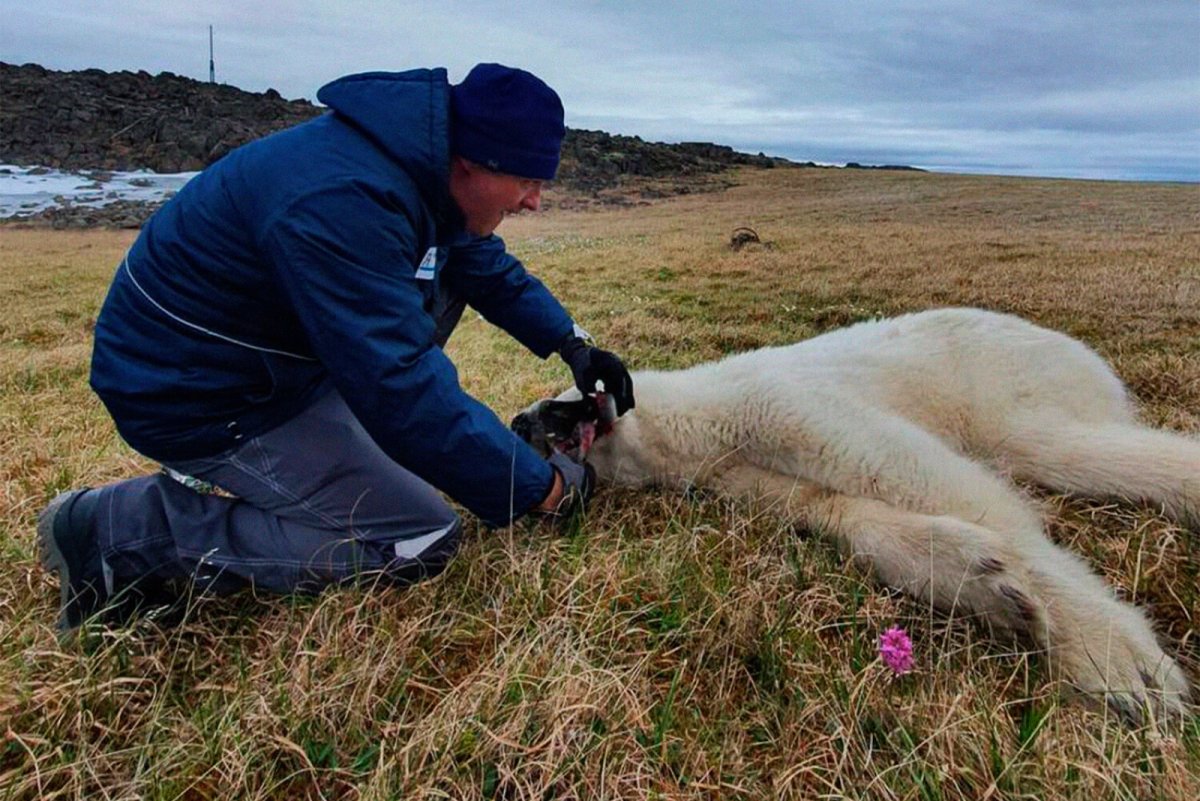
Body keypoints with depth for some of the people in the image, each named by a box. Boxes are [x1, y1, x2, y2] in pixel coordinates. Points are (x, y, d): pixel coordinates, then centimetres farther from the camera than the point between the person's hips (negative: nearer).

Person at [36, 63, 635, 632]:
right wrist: (541, 487, -25)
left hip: (277, 349, 10)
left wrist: (571, 344, 5)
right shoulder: (340, 204, -33)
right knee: (424, 543, -12)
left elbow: (489, 266, 15)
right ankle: (120, 530, -8)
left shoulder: (421, 165, -2)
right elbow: (401, 387, -35)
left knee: (449, 269, 9)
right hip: (197, 397, -9)